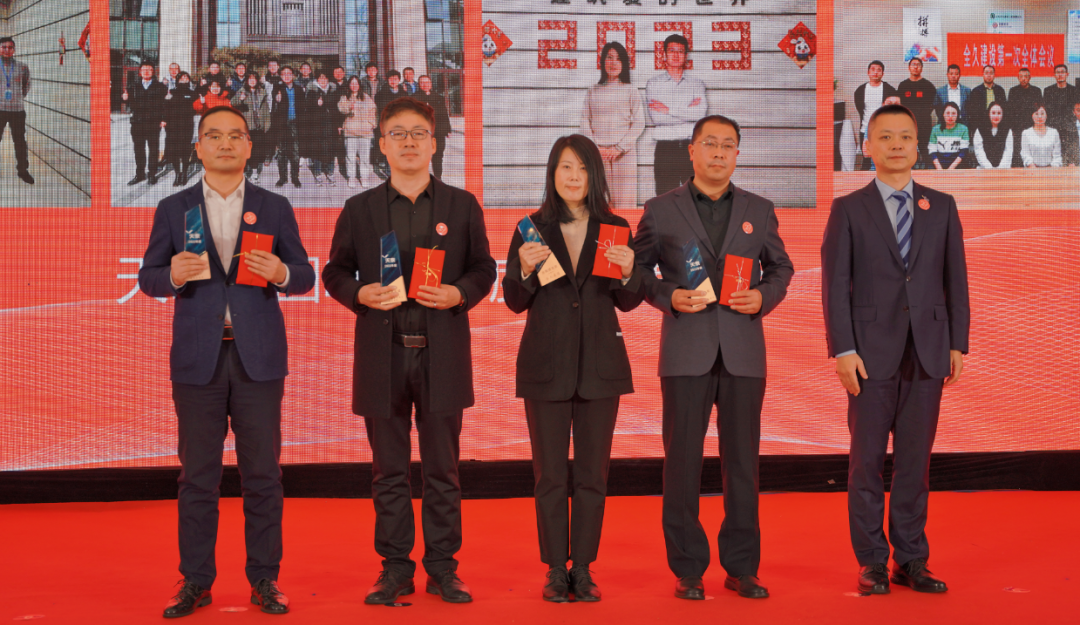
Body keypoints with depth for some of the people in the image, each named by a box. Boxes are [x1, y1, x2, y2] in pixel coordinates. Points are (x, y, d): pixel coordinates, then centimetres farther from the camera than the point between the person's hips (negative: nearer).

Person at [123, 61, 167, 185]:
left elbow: (164, 104, -1)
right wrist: (126, 99, -13)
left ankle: (152, 174, 8)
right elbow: (132, 105, 8)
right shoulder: (134, 87, 14)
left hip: (153, 123, -3)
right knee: (139, 150, 7)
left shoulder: (159, 87, 6)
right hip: (137, 123, 3)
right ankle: (140, 174, 16)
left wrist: (163, 119, -11)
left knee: (153, 149, 0)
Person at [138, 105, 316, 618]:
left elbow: (304, 276, 7)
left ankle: (264, 579, 11)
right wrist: (173, 275, -15)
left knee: (262, 473, 2)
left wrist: (281, 273, -15)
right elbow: (148, 277, 7)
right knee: (197, 475, 4)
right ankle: (195, 581, 13)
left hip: (259, 357, 0)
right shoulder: (173, 209, 9)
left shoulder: (274, 208, 9)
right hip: (198, 358, 0)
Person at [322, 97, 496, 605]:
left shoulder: (462, 206, 7)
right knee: (389, 469, 6)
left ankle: (443, 567, 15)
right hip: (383, 355, 1)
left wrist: (459, 294, -11)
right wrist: (360, 293, -11)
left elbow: (483, 269, 8)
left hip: (442, 354, 0)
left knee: (442, 467, 5)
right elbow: (335, 271, 10)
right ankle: (395, 568, 16)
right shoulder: (360, 209, 7)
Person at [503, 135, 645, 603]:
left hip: (600, 363, 1)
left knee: (592, 472, 5)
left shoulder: (615, 229, 4)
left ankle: (583, 571, 14)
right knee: (550, 473, 3)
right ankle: (556, 571, 13)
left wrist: (628, 272, -14)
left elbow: (629, 303, 6)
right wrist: (525, 270, -17)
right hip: (546, 362, -1)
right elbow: (515, 302, 1)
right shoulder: (532, 229, 1)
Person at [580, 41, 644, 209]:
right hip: (597, 153, 1)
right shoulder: (593, 91, 15)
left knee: (624, 201, -7)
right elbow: (585, 121, 9)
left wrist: (619, 148, -8)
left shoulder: (630, 90, 10)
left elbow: (639, 123, 3)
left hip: (624, 153, -1)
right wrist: (595, 148, -5)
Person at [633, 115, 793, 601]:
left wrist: (764, 296, -2)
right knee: (682, 460, 0)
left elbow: (780, 266, 17)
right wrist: (668, 297, -9)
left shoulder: (759, 210, 12)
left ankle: (741, 569, 16)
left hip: (743, 351, 2)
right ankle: (687, 569, 11)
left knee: (742, 461, 5)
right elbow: (638, 270, 8)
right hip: (686, 351, -2)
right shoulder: (661, 211, 5)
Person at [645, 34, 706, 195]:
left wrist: (669, 110, -6)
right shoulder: (653, 84, 9)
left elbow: (701, 113, -6)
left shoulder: (697, 84, 12)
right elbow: (656, 117, -6)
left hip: (692, 146, 1)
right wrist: (688, 110, -3)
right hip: (665, 148, -1)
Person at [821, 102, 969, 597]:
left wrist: (958, 344, 3)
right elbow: (835, 285, -2)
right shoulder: (848, 209, 2)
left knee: (915, 461, 6)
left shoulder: (941, 207, 10)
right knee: (867, 461, 2)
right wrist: (843, 351, -10)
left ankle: (911, 560, 15)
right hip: (871, 353, -2)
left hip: (927, 352, 2)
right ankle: (872, 563, 12)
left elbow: (955, 279, 9)